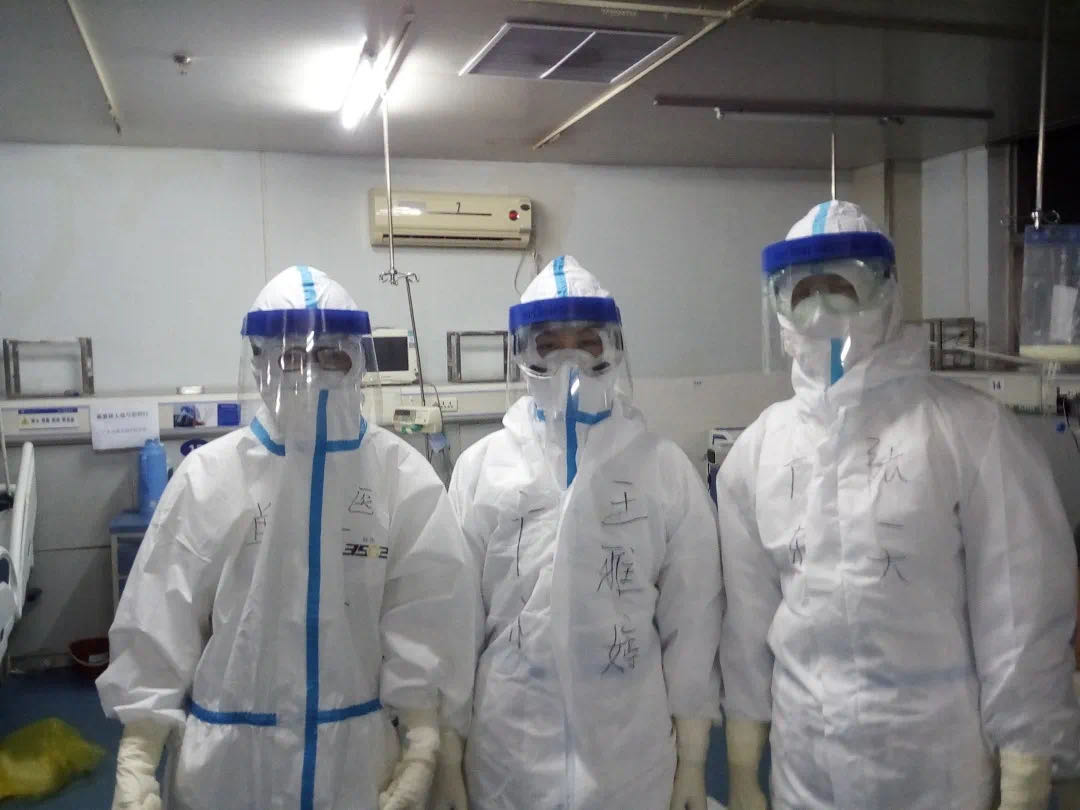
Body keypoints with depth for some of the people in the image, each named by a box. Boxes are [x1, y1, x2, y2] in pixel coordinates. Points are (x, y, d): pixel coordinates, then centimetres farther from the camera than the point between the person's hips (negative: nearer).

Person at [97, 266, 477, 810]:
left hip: (358, 755, 0)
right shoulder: (209, 476, -8)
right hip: (227, 760, 1)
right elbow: (158, 625, -4)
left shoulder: (404, 478, -8)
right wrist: (135, 764, -4)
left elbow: (425, 624, -7)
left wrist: (422, 753, -8)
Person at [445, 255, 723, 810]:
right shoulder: (481, 467, -3)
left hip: (632, 760, 0)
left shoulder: (666, 469, -3)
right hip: (508, 760, 0)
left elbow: (692, 620, 0)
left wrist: (693, 758, 3)